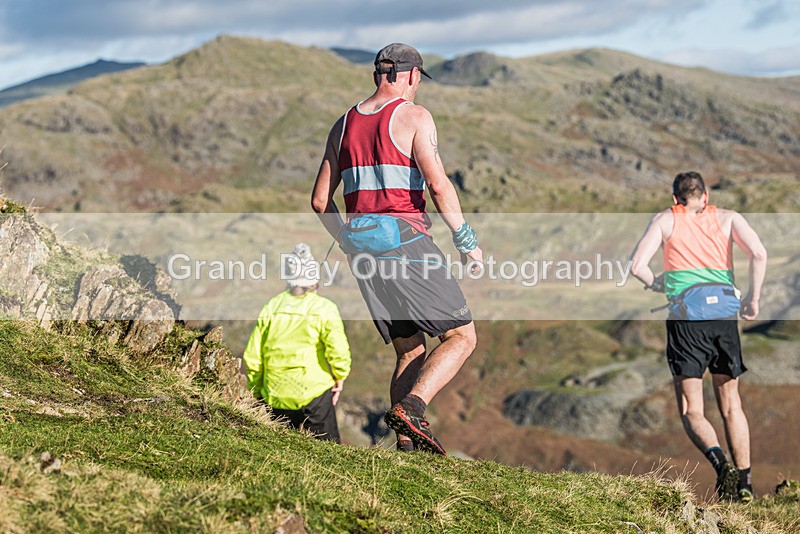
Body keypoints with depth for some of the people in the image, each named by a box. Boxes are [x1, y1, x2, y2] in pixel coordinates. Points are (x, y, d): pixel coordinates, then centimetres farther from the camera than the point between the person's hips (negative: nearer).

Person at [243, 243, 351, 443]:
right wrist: (340, 377, 1)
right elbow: (338, 350, -18)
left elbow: (252, 356, 6)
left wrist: (256, 390, 18)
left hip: (276, 397, 3)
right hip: (315, 394, -3)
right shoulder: (324, 308, -8)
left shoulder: (271, 307, 3)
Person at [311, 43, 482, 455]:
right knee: (461, 336, 1)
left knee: (411, 351, 15)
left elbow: (320, 201, 16)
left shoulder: (343, 125, 16)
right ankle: (410, 410, -19)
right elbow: (437, 183, -14)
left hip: (363, 249, 7)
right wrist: (467, 240, -6)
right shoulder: (413, 116, -2)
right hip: (406, 242, -7)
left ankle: (407, 446, 4)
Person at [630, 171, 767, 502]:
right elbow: (759, 254, -3)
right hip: (725, 316, 2)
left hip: (685, 317, -2)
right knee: (731, 405, 16)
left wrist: (656, 284, 19)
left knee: (691, 410, 3)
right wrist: (752, 300, 7)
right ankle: (744, 483, 13)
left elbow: (637, 265, -1)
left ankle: (720, 462, -23)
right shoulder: (727, 218, 14)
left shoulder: (665, 220, 11)